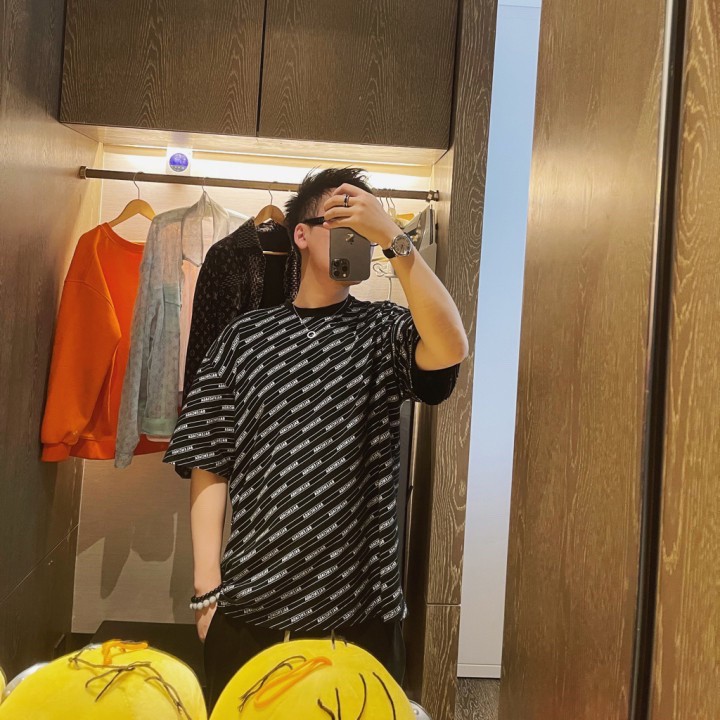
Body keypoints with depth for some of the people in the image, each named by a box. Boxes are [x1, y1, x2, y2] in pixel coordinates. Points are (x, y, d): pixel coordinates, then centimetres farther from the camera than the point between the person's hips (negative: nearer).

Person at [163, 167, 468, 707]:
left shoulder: (384, 330, 2)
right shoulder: (246, 337, 2)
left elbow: (452, 350, -21)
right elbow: (211, 465, 1)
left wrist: (392, 238, -22)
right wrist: (207, 587, -4)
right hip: (250, 605, 1)